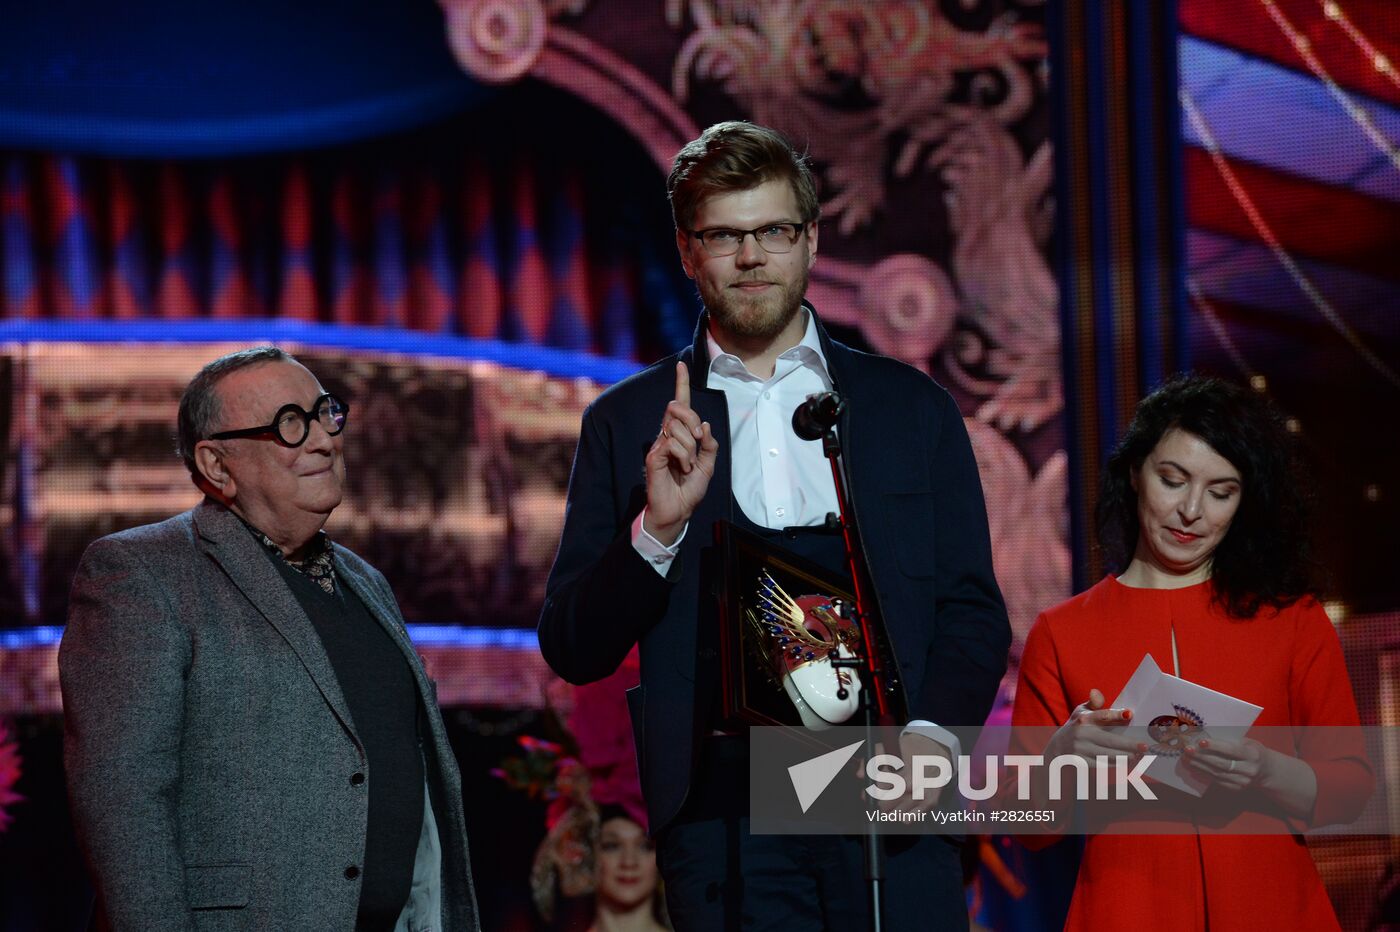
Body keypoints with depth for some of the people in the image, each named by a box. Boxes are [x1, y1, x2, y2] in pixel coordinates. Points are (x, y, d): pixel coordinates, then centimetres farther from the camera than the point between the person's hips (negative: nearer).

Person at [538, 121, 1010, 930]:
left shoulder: (915, 407, 12)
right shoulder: (629, 424, 10)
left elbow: (974, 610, 10)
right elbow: (573, 650, 6)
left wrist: (934, 735, -8)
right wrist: (657, 528, -11)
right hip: (723, 812, -1)